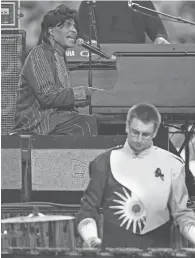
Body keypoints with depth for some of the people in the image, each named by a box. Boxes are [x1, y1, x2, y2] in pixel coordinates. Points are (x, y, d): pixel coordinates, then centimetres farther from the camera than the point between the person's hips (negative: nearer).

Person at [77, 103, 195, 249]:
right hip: (114, 248, 0)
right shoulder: (106, 162, 5)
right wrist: (91, 239, -7)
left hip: (157, 248, 0)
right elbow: (88, 209, 9)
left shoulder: (172, 164, 5)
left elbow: (181, 212, 7)